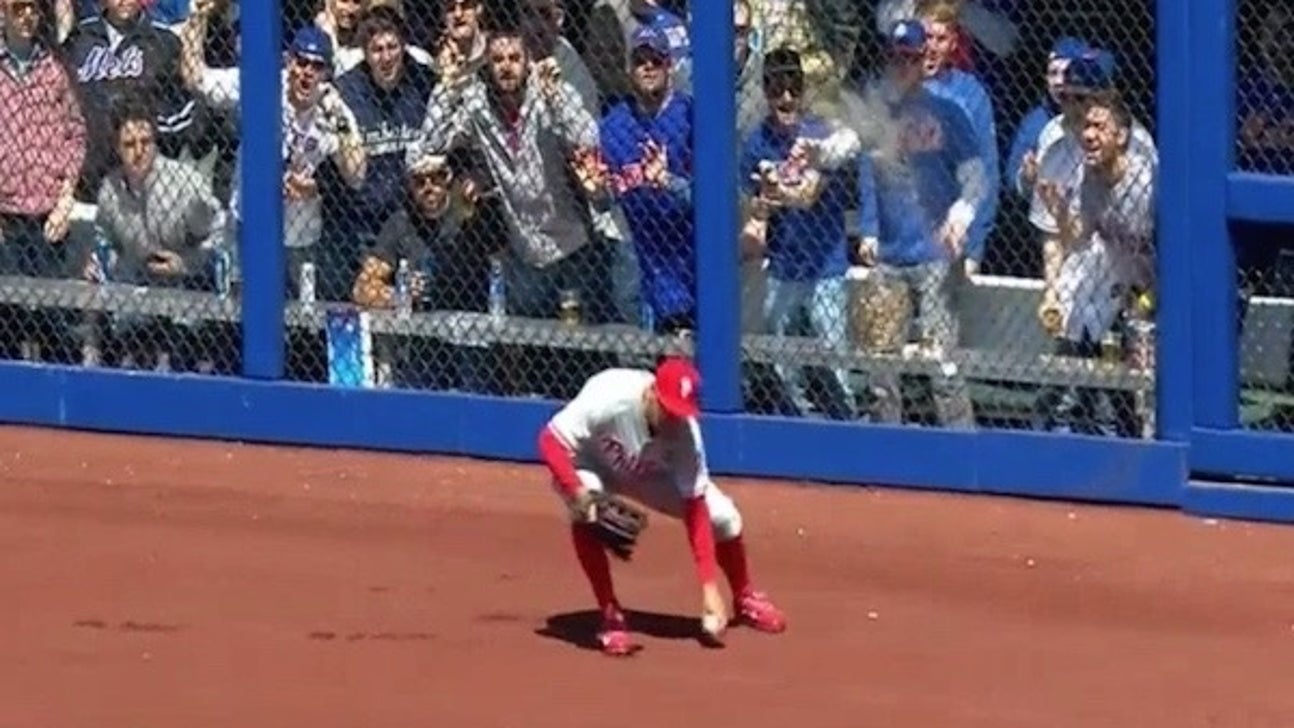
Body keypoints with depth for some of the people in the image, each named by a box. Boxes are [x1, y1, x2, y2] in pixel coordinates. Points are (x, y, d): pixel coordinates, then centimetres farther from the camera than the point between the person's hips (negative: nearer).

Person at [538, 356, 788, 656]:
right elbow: (550, 439, -34)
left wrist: (710, 589, -31)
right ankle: (610, 616, -22)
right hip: (591, 465, -3)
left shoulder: (685, 432, -30)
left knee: (723, 515, -9)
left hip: (649, 473, 3)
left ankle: (745, 598, 23)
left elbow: (695, 510, -27)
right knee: (588, 510, -37)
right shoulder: (608, 400, -40)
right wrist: (578, 494, -50)